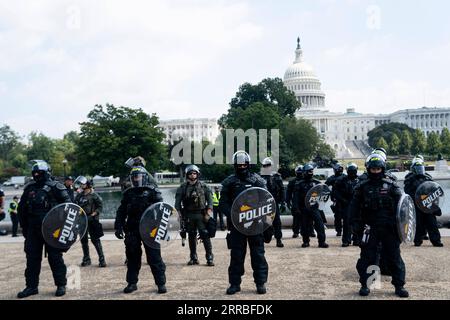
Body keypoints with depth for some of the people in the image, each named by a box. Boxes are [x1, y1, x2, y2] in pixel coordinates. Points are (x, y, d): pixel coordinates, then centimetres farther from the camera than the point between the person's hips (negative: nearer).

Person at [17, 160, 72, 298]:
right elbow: (21, 208, 18)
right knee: (32, 257, 8)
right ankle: (31, 286, 18)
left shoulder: (55, 187, -4)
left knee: (55, 257, 1)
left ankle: (61, 285, 10)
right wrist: (24, 226, 14)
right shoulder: (29, 188, 11)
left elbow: (67, 204, -7)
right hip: (33, 229, 5)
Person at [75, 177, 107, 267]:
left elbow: (100, 207, -6)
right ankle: (86, 259, 23)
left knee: (95, 240, -8)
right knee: (84, 240, 11)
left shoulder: (94, 195, -4)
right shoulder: (79, 196, 11)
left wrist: (92, 214, -15)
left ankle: (102, 259, -3)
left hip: (91, 220, -6)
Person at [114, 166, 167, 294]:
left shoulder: (152, 191, -1)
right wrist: (118, 227, 7)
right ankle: (132, 283, 23)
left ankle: (161, 283, 8)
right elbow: (121, 211, 16)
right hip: (132, 230, 4)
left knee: (154, 257, -1)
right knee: (132, 257, 11)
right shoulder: (128, 193, 13)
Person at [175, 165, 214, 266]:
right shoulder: (182, 187, 7)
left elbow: (210, 200, 3)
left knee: (205, 236, -7)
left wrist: (208, 213, -7)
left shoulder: (203, 186, 4)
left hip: (201, 215, -2)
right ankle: (193, 258, 18)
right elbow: (177, 202, 8)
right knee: (191, 237, 9)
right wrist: (180, 214, -2)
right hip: (188, 216, 2)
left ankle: (210, 258, -4)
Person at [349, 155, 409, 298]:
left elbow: (400, 205, 2)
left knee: (394, 257, 5)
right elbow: (354, 206, 7)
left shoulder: (391, 185, 4)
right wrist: (356, 223, -2)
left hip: (389, 227, 0)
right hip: (370, 227, 0)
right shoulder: (362, 187, 5)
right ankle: (364, 285, 15)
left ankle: (399, 286, 15)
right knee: (366, 257, 4)